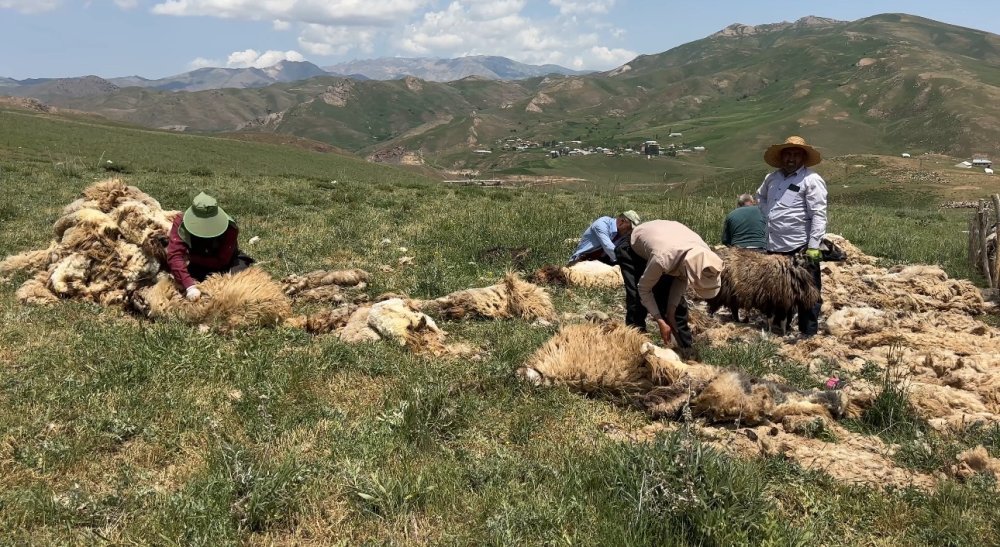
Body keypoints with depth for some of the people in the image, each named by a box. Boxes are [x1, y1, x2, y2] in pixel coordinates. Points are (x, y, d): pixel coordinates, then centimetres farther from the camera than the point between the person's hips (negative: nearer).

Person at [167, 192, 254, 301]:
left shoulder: (229, 226, -31)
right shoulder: (181, 222, -27)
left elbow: (221, 261, -31)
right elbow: (174, 255, -38)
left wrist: (190, 257, -35)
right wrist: (189, 285, -52)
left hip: (227, 262, -2)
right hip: (200, 267, 2)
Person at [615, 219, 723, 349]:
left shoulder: (703, 253, -31)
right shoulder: (663, 259, -47)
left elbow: (682, 279, -11)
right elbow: (644, 289, -29)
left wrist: (671, 312, -14)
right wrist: (660, 322, -27)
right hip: (634, 251, -4)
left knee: (676, 300, -2)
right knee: (638, 301, -17)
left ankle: (687, 346, 11)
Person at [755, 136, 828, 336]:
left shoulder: (811, 180, -8)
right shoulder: (772, 178, 13)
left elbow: (819, 215, -14)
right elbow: (760, 196, 34)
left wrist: (813, 247, -20)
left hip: (800, 247, -7)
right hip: (774, 247, 7)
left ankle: (808, 333, 8)